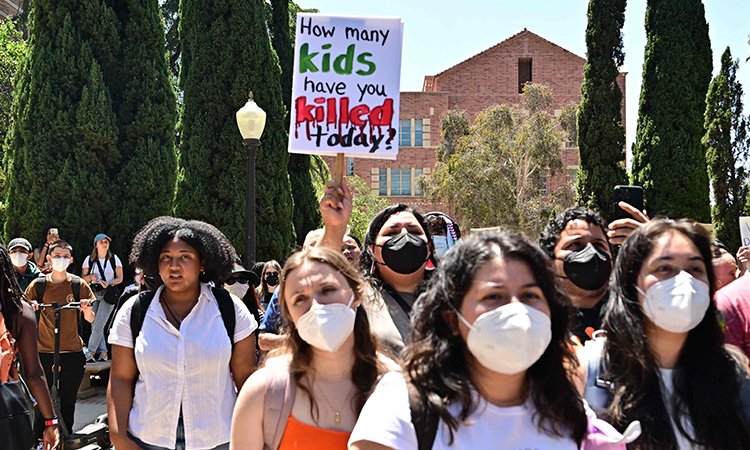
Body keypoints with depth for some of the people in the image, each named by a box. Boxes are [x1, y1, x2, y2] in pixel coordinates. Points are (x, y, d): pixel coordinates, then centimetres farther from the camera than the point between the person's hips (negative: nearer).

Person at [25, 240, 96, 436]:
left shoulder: (79, 284, 3)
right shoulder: (38, 285, 2)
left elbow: (90, 319, 4)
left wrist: (87, 309, -18)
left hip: (72, 353, 0)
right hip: (44, 352, 0)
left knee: (68, 401, 8)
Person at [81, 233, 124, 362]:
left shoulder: (114, 259, 6)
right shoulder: (89, 259, 8)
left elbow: (120, 278, 5)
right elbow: (82, 278, 9)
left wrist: (108, 283, -13)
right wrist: (91, 277, -13)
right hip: (93, 293, 2)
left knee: (98, 326, -11)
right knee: (95, 325, -2)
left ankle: (90, 351, -1)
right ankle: (103, 351, 6)